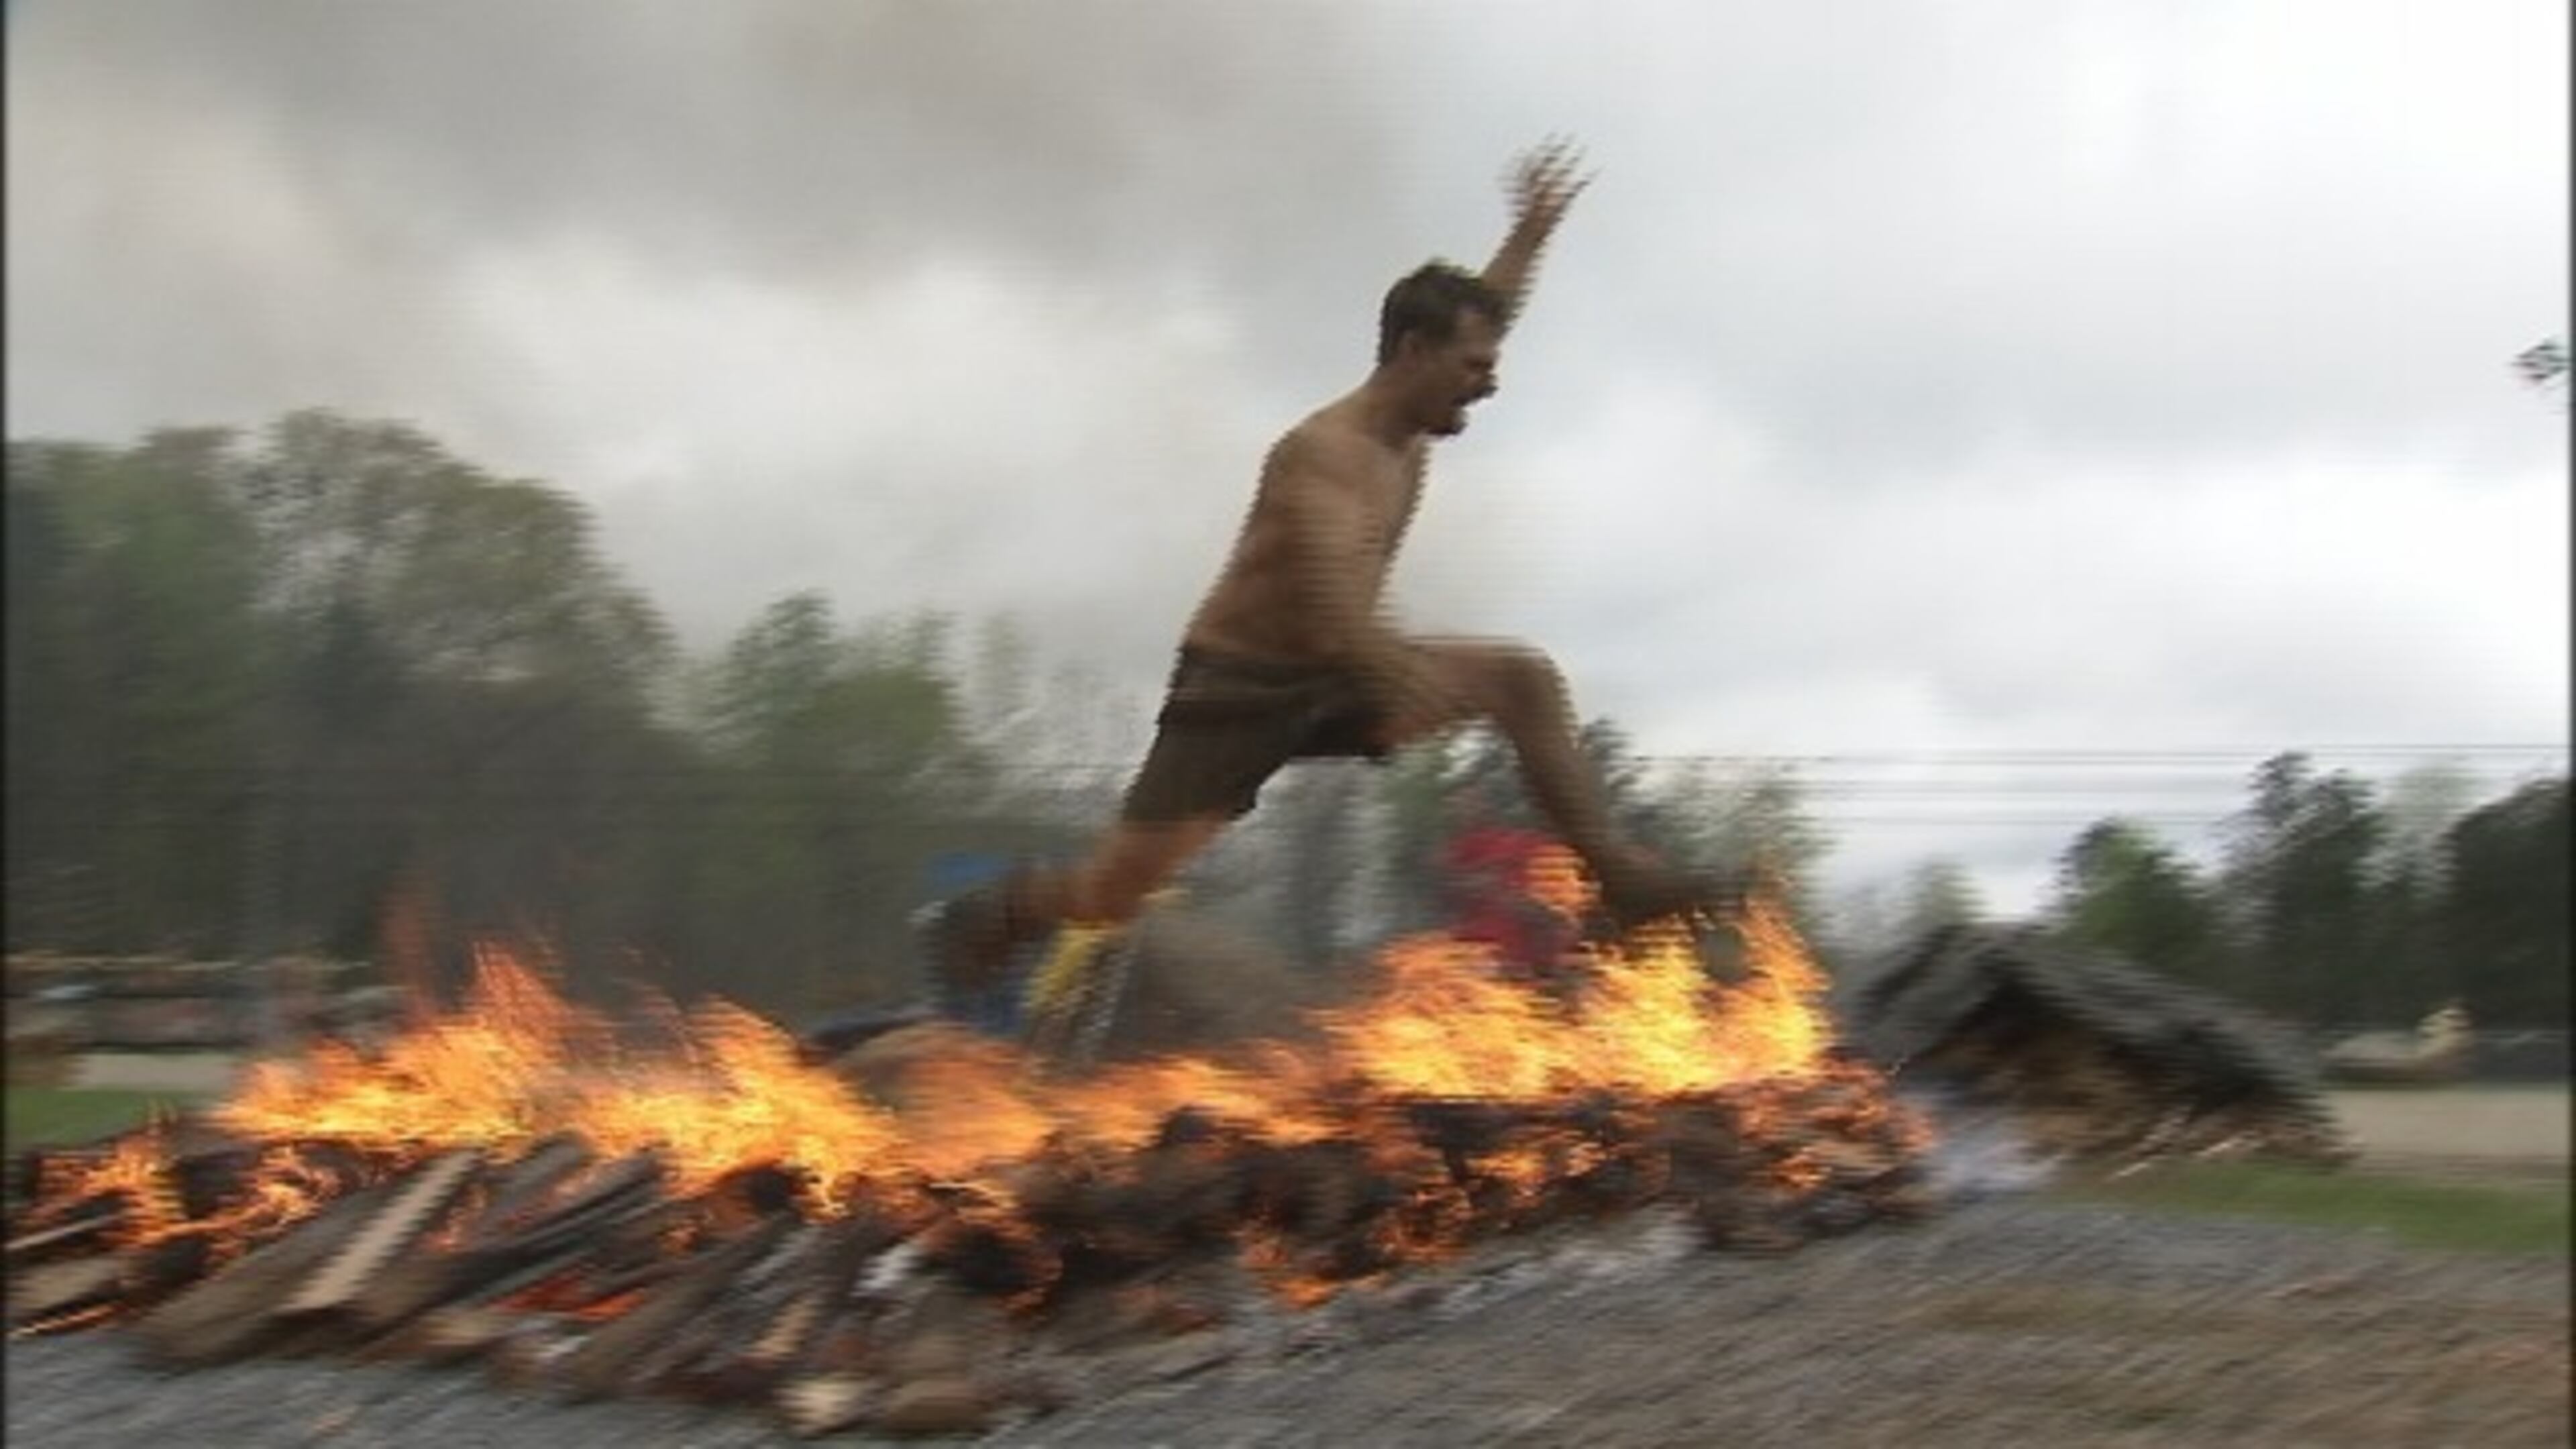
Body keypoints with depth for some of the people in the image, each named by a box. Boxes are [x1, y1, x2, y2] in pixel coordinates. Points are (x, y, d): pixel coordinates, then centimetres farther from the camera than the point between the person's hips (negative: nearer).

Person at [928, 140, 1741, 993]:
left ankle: (1618, 877, -4)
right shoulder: (1324, 450, -22)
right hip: (1237, 689, -8)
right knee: (1114, 898, -8)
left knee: (1527, 681, -6)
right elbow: (1334, 599, -38)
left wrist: (1534, 230, 25)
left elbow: (1473, 318, 24)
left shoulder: (1409, 433, 4)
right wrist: (1419, 687, -51)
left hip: (1334, 681, 8)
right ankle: (987, 918, 23)